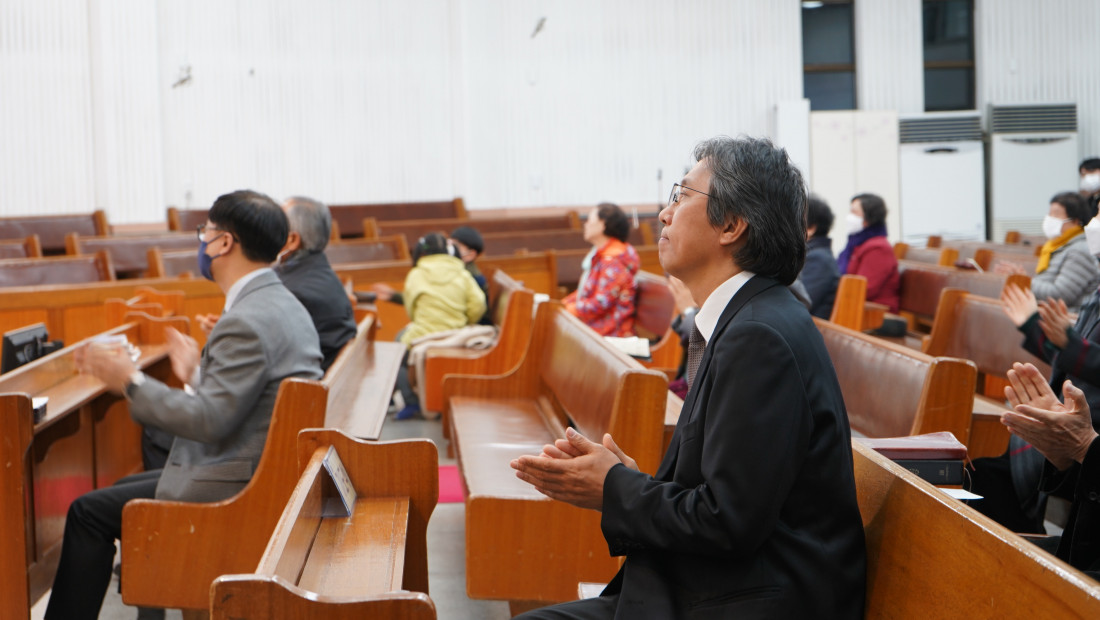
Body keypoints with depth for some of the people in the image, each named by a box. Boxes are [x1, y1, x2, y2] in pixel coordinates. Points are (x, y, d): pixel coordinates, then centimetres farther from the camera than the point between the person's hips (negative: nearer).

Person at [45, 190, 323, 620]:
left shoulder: (246, 321, -23)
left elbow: (209, 422, -25)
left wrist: (131, 382, -15)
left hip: (235, 486, -11)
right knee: (125, 489, 25)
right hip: (263, 470, 11)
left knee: (90, 512, -1)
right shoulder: (282, 303, 9)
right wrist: (197, 374, 16)